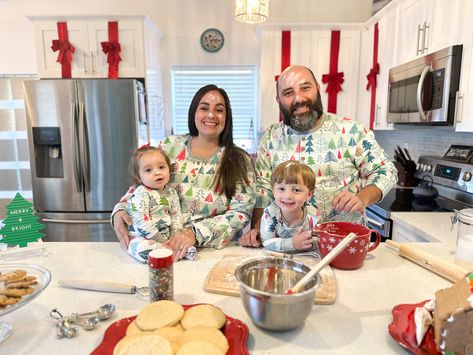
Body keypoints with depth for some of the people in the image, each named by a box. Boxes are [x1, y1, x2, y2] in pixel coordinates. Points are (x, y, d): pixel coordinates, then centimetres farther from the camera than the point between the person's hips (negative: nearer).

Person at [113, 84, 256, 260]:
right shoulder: (170, 146, 5)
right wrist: (119, 211, -8)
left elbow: (241, 212, -8)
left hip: (215, 251, -2)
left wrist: (196, 233, -20)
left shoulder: (240, 160, -1)